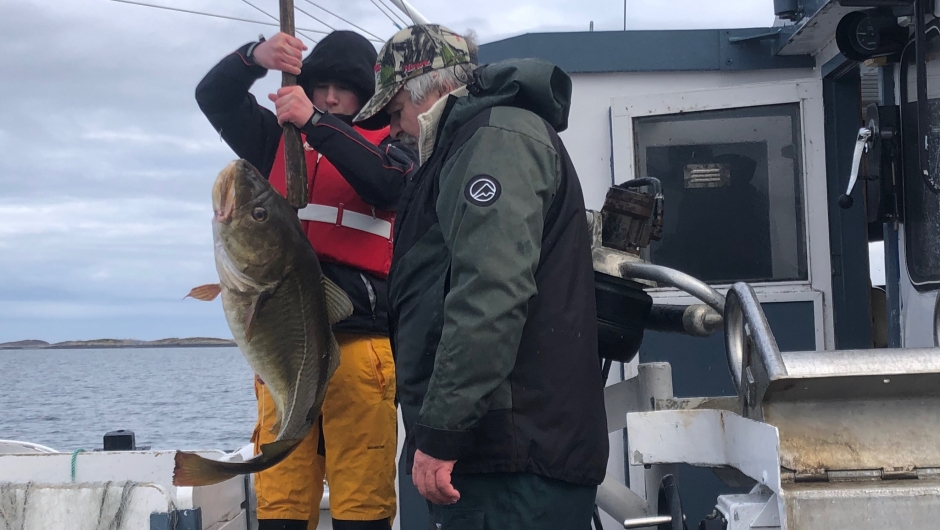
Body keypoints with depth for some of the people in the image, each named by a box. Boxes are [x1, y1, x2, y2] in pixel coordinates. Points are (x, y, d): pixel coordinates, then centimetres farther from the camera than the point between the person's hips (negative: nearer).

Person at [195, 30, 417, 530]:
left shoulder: (387, 142, 12)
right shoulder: (279, 139, 23)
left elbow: (391, 185, -10)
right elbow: (213, 98, 12)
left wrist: (316, 123, -16)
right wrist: (254, 57, -8)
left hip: (359, 338, -3)